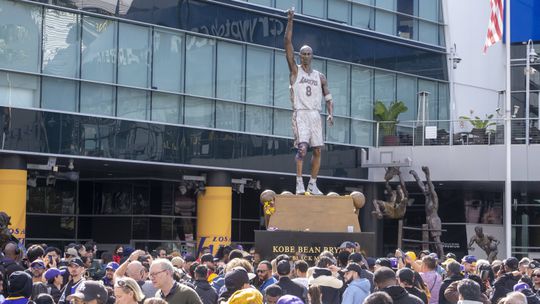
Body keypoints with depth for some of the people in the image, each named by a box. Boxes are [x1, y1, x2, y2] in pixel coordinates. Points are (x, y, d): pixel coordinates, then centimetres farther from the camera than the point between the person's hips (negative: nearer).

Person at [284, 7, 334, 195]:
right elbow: (288, 43, -4)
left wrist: (331, 114, -5)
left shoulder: (319, 77, 15)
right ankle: (299, 183, -16)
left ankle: (313, 184, 10)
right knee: (302, 147, -18)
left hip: (315, 114, 4)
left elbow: (328, 98, 13)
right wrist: (290, 21, -10)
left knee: (317, 150, 2)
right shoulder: (295, 70, 4)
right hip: (300, 113, -4)